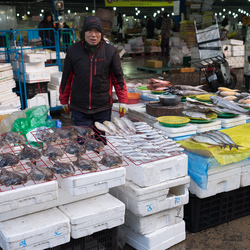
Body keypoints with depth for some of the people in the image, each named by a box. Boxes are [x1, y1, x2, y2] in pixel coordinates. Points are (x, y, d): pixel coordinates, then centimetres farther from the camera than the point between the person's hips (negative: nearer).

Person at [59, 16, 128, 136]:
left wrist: (122, 101, 2)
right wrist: (64, 101, 14)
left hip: (103, 108, 0)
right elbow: (66, 78, 8)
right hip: (79, 109, 0)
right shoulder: (73, 51, -1)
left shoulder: (110, 51, -2)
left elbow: (118, 77, 5)